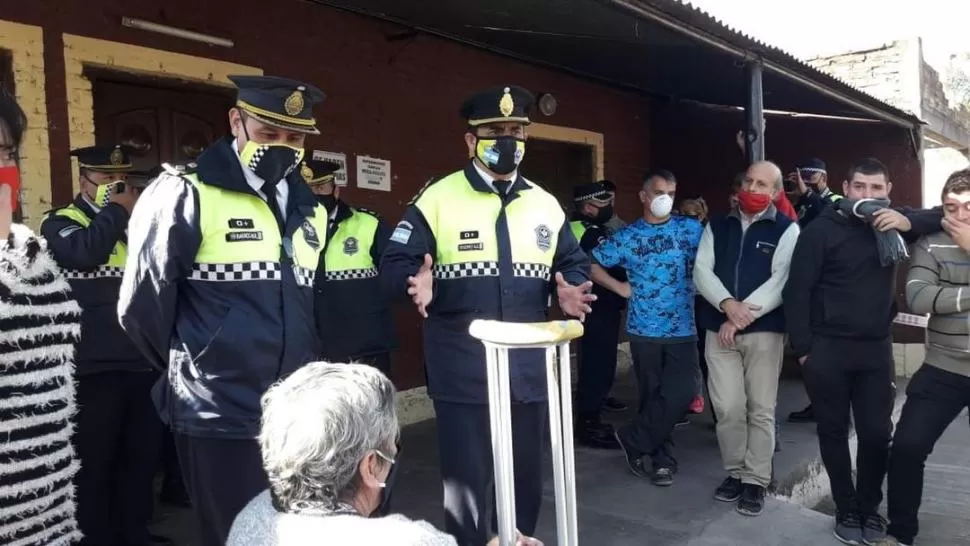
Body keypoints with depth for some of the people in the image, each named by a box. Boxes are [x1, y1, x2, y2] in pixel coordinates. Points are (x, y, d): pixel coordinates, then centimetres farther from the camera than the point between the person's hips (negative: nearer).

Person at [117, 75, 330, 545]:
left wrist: (299, 371, 15)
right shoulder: (186, 194, -9)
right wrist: (189, 369, 6)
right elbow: (142, 306, -6)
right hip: (219, 418, -6)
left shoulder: (309, 210, 11)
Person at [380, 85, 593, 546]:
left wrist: (569, 290, -6)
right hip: (463, 372, -4)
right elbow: (395, 263, -5)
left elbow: (573, 263, 16)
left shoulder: (545, 204, 10)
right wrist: (417, 285, -27)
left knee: (526, 472, 17)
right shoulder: (437, 198, -4)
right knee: (467, 477, 4)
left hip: (528, 369, 5)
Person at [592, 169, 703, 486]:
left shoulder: (691, 229, 3)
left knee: (682, 393, -7)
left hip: (683, 329, 1)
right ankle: (662, 458, 23)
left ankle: (633, 440, 11)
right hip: (645, 329, -1)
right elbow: (592, 264, 6)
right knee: (653, 395, 7)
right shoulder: (627, 236, 2)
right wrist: (620, 288, -1)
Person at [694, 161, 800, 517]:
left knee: (761, 410, 3)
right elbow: (702, 271, 1)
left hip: (764, 330, -2)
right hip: (719, 328, 3)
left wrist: (743, 315, -16)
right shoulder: (717, 226, 11)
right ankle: (734, 473, 20)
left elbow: (781, 281, -10)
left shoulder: (787, 229, 0)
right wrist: (728, 305, -16)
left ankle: (756, 481, 14)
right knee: (727, 407, 3)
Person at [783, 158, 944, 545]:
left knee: (877, 434, 7)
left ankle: (869, 508, 27)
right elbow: (797, 290, -9)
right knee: (834, 433, 8)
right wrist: (803, 347, -12)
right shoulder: (822, 229, -8)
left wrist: (909, 223, -16)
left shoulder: (892, 222, 4)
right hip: (827, 348, -3)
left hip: (876, 348, 3)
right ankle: (846, 510, 24)